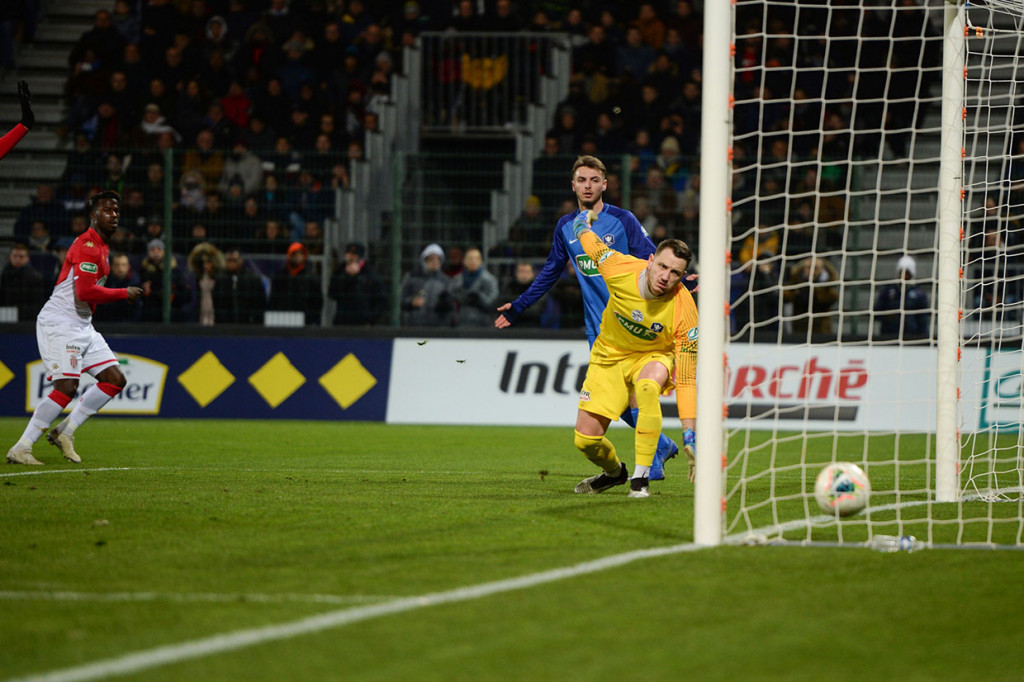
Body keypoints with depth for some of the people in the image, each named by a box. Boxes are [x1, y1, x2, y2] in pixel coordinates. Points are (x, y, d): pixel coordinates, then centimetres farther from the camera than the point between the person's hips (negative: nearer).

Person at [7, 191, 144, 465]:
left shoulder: (102, 247, 17)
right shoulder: (87, 246, -15)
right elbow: (85, 292, -25)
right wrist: (124, 293, -15)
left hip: (82, 326, 10)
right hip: (59, 325, -10)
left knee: (115, 379, 3)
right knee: (66, 387, -18)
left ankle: (64, 432, 9)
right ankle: (20, 449, -14)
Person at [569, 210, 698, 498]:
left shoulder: (684, 310, -30)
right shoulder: (620, 268, -27)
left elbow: (686, 379, -29)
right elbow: (587, 238, -5)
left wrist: (690, 438, -34)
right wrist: (582, 221, 20)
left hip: (652, 357, -2)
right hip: (609, 355, 3)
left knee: (648, 385, -40)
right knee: (586, 440, -4)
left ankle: (641, 478, -27)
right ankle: (614, 472, 35)